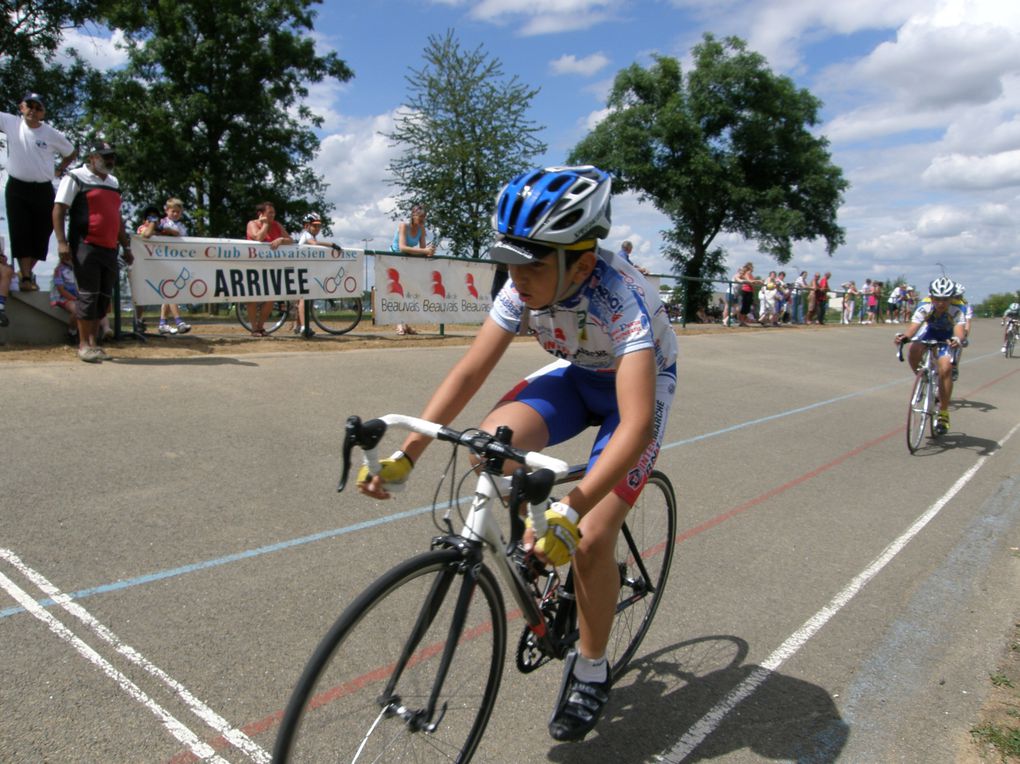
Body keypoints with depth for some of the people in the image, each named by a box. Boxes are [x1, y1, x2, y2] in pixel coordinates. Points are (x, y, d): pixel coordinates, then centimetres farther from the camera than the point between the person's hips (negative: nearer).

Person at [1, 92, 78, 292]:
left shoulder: (53, 135, 0)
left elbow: (72, 153, 15)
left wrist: (59, 170, 10)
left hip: (43, 190, 1)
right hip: (17, 188, -1)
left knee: (41, 235, 4)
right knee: (21, 233, -7)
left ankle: (26, 272, 22)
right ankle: (26, 277, -5)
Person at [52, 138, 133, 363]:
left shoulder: (113, 182, 22)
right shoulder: (75, 178, 1)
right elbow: (59, 210, -6)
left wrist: (126, 246, 22)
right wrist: (62, 241, -16)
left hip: (109, 249, 7)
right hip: (86, 247, -7)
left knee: (104, 297, 7)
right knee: (88, 295, -6)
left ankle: (93, 342, 16)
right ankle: (84, 345, 2)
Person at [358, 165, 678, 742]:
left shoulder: (621, 299, -37)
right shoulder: (524, 287, -21)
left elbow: (635, 424, -46)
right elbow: (469, 374, -19)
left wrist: (570, 513, -54)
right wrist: (405, 456, -26)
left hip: (639, 385, -4)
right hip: (576, 374, 5)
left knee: (590, 539, -15)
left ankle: (592, 671, 12)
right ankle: (536, 544, 7)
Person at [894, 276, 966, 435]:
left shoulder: (956, 310, -33)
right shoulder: (925, 307, -31)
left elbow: (959, 330, -47)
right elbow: (912, 327, -42)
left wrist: (957, 340, -71)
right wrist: (903, 336, -64)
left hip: (947, 335, -2)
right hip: (930, 330, 2)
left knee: (945, 369, -22)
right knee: (914, 351, -31)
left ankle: (943, 413, -10)